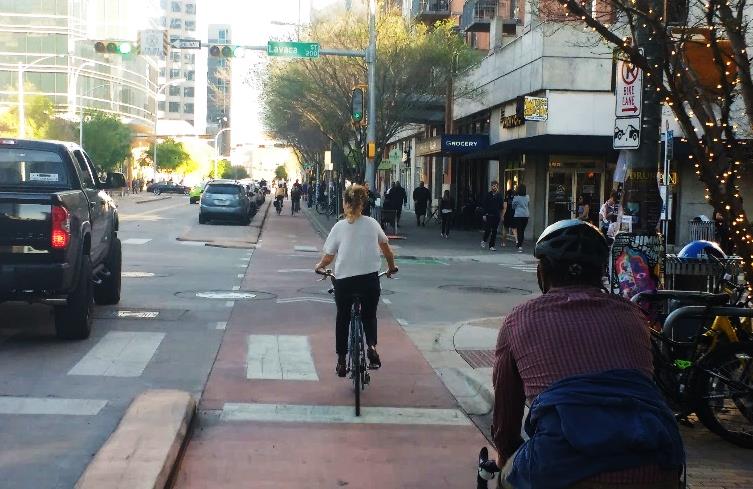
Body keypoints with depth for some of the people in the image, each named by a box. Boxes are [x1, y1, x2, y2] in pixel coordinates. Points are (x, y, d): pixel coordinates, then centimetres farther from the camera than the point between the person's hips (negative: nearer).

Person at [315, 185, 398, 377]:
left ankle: (341, 360, 23)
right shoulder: (372, 224, 3)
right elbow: (385, 246, 14)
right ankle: (371, 345, -5)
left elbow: (329, 256, 1)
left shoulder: (339, 227, -3)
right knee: (369, 315, 22)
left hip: (344, 280, -1)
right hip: (370, 279, 1)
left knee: (343, 318, 19)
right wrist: (391, 267, 31)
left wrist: (319, 266, 22)